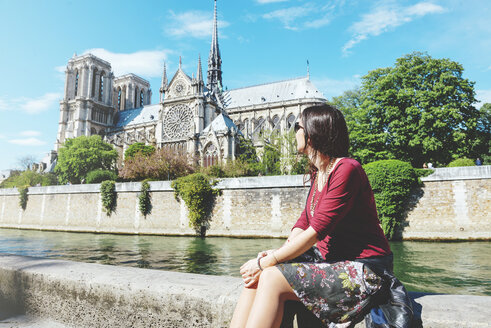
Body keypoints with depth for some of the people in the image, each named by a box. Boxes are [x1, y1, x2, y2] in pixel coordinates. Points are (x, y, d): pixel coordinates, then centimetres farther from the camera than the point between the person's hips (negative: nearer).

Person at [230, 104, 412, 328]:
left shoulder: (346, 169, -18)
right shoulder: (318, 173, 11)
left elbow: (316, 231, -22)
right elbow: (304, 221, 7)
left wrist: (266, 262, -19)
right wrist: (277, 252, -11)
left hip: (362, 269, -8)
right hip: (330, 259, 8)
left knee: (272, 277, -21)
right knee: (256, 271, -10)